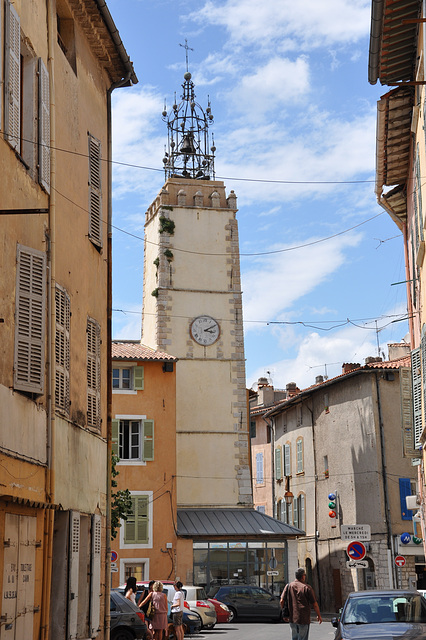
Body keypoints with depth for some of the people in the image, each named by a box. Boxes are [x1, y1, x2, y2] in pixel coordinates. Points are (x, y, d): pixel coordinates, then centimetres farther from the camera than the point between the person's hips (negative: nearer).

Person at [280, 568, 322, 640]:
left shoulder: (288, 586, 2)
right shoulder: (307, 588, -9)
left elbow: (282, 601, 1)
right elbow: (314, 604, -5)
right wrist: (319, 616, 9)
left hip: (292, 618, 4)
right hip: (304, 619, -4)